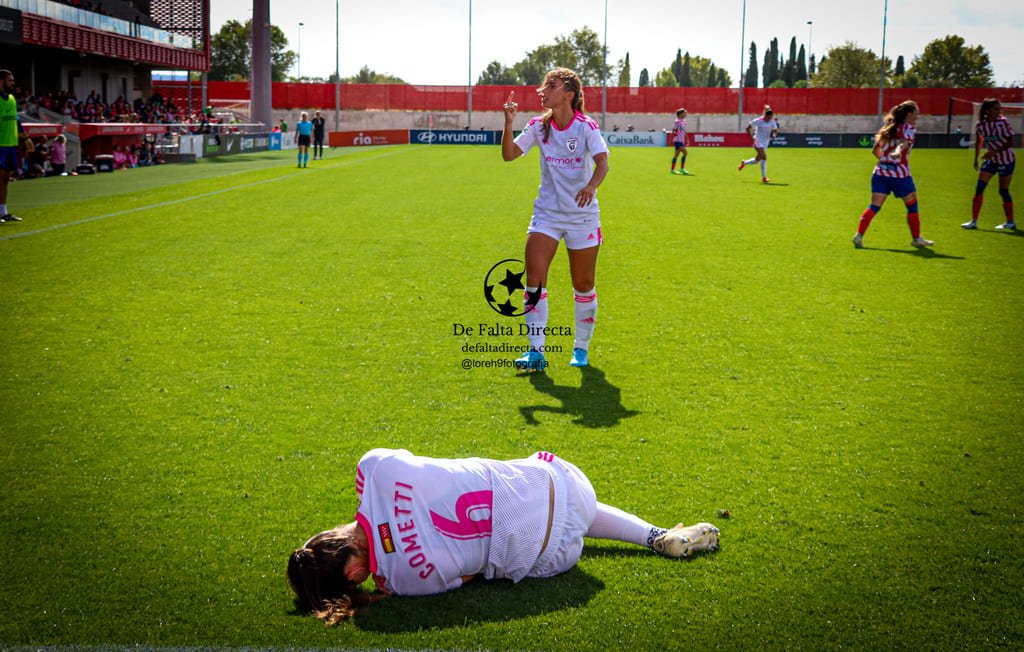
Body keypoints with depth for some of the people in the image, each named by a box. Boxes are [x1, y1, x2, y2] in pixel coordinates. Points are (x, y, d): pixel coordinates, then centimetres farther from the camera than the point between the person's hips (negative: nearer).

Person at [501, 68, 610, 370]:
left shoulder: (586, 127, -11)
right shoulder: (538, 126, 1)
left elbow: (602, 162, -24)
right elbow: (508, 154, -4)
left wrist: (591, 185, -44)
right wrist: (508, 123, -18)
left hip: (583, 215, -3)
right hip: (546, 213, 3)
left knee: (583, 286, 6)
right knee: (534, 279, -11)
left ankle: (581, 349, 24)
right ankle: (536, 351, -7)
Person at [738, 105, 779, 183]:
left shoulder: (772, 121, 1)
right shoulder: (758, 121, -12)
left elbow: (775, 130, 13)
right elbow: (748, 128, -4)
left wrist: (774, 135, -10)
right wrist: (752, 137, -13)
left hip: (766, 142, 6)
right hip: (758, 141, -6)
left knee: (757, 159, 9)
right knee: (764, 157, -21)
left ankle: (744, 163, 37)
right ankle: (764, 177, -17)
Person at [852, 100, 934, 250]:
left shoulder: (889, 127, 16)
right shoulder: (908, 128, -5)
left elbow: (875, 151, 20)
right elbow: (903, 142, -27)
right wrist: (898, 152, -45)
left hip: (880, 172, 6)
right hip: (900, 174, -6)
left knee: (874, 206, 4)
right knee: (912, 205, 11)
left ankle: (859, 235, -10)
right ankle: (916, 238, 19)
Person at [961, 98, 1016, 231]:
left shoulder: (1003, 122, -18)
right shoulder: (981, 124, -7)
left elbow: (1010, 142, -19)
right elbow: (978, 141, 10)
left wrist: (995, 151, -30)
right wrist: (976, 159, 14)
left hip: (1006, 159, -4)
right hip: (991, 159, 4)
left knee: (1003, 191, 1)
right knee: (979, 188, -5)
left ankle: (1010, 222, 16)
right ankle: (974, 221, 0)